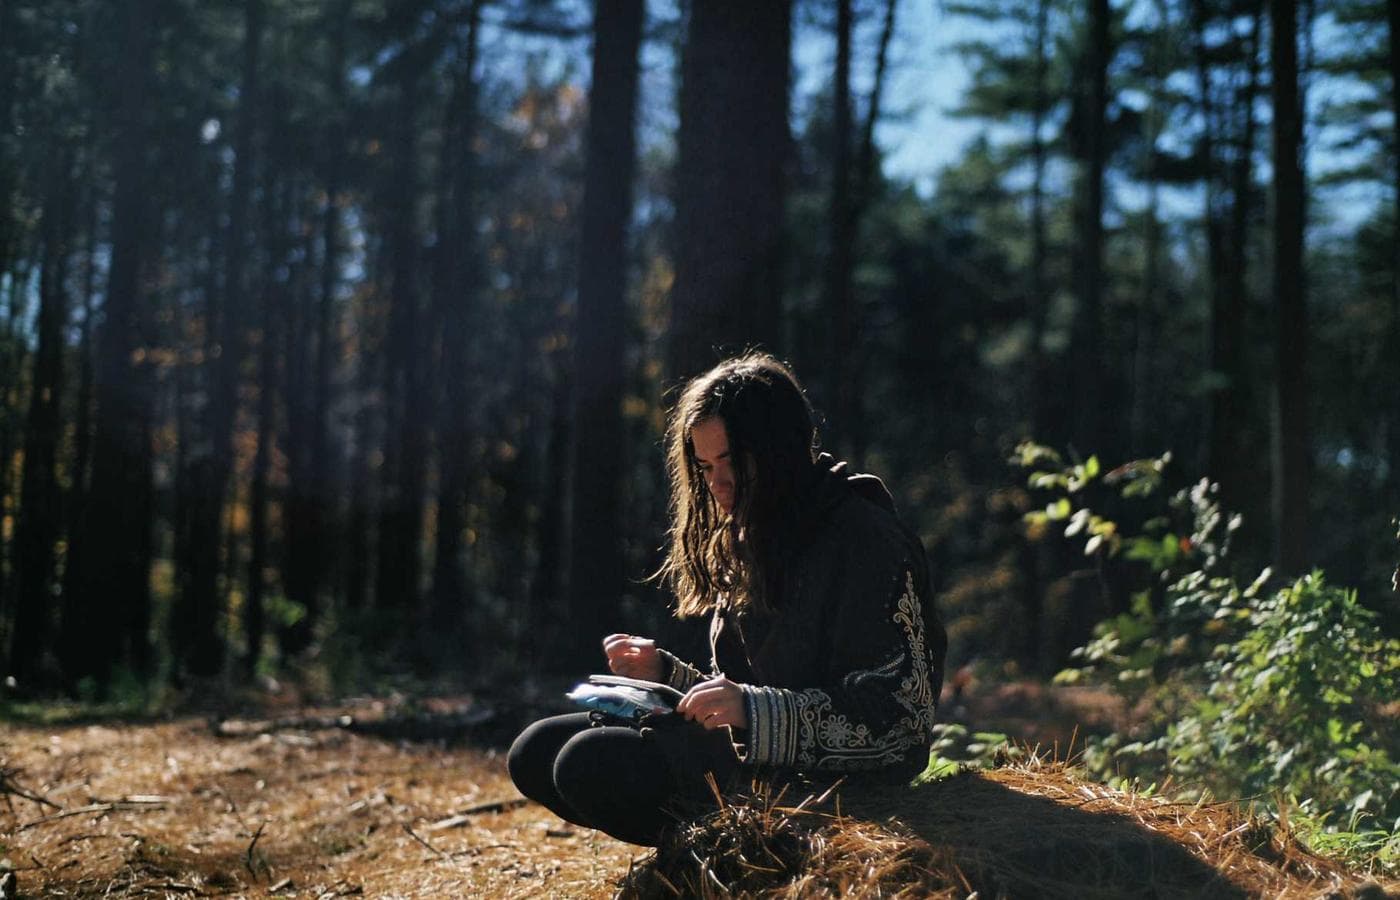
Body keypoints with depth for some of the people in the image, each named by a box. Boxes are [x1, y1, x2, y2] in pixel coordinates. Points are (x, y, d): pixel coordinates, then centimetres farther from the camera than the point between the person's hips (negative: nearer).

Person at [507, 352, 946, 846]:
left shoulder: (865, 540, -10)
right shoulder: (743, 545, 16)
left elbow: (899, 715, -17)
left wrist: (753, 711, -27)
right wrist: (662, 672, 4)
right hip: (748, 752, 9)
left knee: (594, 764, -24)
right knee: (535, 753, -2)